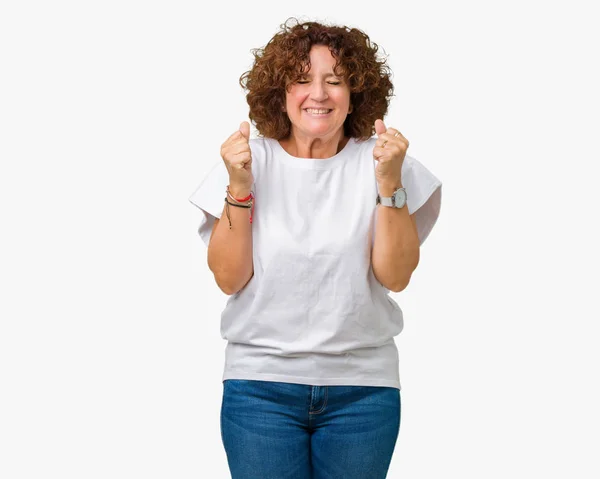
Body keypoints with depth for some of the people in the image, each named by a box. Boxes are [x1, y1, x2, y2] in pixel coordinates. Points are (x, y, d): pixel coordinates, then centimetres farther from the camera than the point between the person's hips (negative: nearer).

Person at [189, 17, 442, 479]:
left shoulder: (377, 162, -1)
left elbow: (395, 276, -8)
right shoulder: (249, 161, 0)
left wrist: (389, 182, -18)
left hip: (363, 388, 0)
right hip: (261, 383, 0)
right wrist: (239, 187, -15)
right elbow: (229, 279, -5)